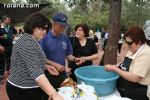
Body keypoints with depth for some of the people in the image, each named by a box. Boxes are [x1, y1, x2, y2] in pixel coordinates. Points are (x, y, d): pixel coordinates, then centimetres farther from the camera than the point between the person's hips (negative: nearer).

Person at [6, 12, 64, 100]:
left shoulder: (33, 41, 9)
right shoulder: (27, 42, -23)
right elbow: (35, 71, -35)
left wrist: (46, 66, 5)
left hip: (31, 88, 9)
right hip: (22, 91, -9)